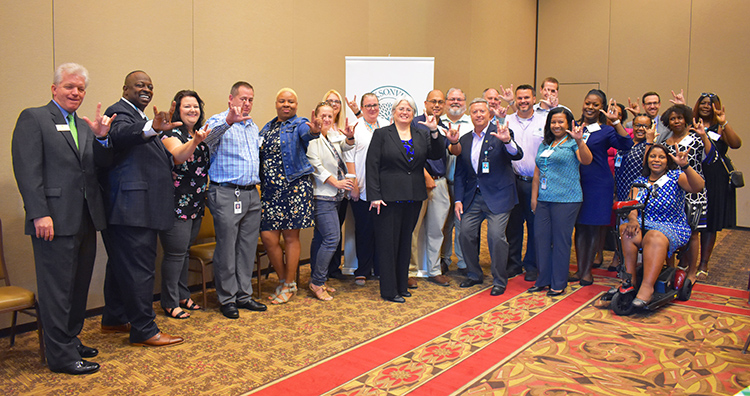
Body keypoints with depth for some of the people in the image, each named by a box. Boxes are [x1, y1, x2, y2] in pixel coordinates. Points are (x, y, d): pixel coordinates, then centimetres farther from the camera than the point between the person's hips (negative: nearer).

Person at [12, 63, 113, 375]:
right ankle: (61, 355, 8)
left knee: (79, 285, 14)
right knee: (57, 288, 0)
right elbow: (28, 170, -11)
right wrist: (40, 214, -18)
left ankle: (71, 340, 28)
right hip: (55, 220, -7)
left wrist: (101, 138, -7)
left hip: (85, 220, 7)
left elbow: (97, 166, 10)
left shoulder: (84, 125, 18)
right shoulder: (33, 118, -3)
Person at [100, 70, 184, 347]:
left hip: (137, 208, 11)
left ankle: (114, 320, 32)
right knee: (139, 268, -6)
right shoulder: (120, 112, -10)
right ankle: (144, 331, 1)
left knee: (122, 264, 19)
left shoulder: (141, 118, 21)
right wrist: (152, 128, -51)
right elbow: (119, 134, -34)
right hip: (132, 207, -11)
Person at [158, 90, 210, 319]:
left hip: (196, 204, 7)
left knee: (185, 251, 16)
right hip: (176, 203, -7)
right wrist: (195, 141, -45)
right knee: (175, 253, -3)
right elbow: (178, 156, -30)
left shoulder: (201, 135, 14)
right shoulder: (171, 133, -9)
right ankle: (170, 303, 8)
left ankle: (182, 296, 27)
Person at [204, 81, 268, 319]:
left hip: (251, 194, 7)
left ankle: (243, 295, 22)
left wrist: (256, 182, 19)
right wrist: (228, 122, -46)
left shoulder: (253, 126, 19)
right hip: (226, 194, -7)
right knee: (226, 248, 0)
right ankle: (227, 299, 11)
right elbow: (208, 138, -30)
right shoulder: (219, 121, -6)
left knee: (248, 247, 11)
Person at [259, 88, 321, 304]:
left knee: (291, 236, 3)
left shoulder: (299, 124, -3)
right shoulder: (267, 128, 14)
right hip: (270, 189, 5)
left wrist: (313, 131, -50)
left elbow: (306, 133, -27)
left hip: (294, 187, -5)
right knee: (268, 237, 1)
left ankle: (290, 285, 18)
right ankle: (283, 280, 22)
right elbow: (259, 155, 17)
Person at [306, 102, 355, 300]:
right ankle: (318, 282, -4)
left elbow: (345, 146, 5)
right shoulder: (311, 139, -8)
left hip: (334, 196, 9)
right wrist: (336, 182, -15)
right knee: (332, 237, -13)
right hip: (322, 196, -9)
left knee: (320, 238, 13)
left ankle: (316, 281, 20)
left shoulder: (333, 137, 17)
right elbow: (316, 166, -14)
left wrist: (349, 137, -16)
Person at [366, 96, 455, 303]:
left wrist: (435, 132, -11)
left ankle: (401, 285, 24)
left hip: (413, 197, 5)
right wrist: (375, 196, -13)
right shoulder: (381, 134, 0)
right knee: (388, 242, 0)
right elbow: (372, 165, -5)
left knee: (406, 241, 13)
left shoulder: (422, 135, 12)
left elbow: (438, 155, 2)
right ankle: (388, 290, 9)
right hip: (389, 197, -4)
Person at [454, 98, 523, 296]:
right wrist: (458, 199, 7)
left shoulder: (500, 134, -4)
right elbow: (460, 173, 14)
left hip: (497, 196, -5)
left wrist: (507, 141, -40)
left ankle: (499, 281, 6)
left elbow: (517, 155, -19)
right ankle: (474, 274, 22)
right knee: (466, 233, 1)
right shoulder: (464, 140, 11)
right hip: (473, 196, 5)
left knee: (496, 235, -11)